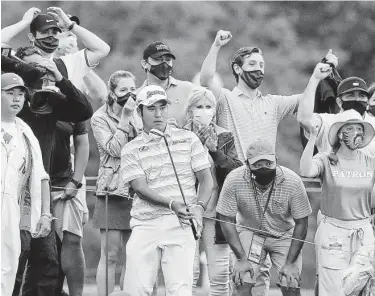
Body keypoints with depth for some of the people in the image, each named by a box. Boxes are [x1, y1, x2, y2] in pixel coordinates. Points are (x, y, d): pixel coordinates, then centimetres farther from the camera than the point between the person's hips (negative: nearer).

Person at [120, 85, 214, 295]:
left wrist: (199, 207, -11)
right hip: (145, 226, 1)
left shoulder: (188, 140, 11)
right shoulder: (131, 150, 9)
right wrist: (172, 204, -20)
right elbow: (140, 187, -4)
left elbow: (206, 179, 8)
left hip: (180, 225, -1)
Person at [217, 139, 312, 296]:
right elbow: (227, 220, -14)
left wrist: (290, 263, -15)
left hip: (284, 235, 0)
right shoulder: (234, 180, -24)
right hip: (250, 232, 0)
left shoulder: (292, 181, -24)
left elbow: (301, 223, -13)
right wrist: (241, 258, -18)